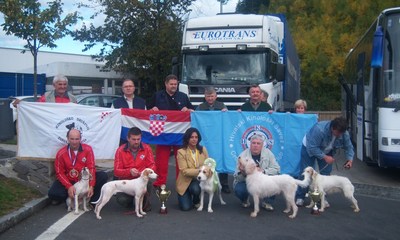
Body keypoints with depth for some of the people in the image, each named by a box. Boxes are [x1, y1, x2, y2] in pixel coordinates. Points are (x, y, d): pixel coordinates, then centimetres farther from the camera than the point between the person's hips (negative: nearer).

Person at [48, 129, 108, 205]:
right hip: (69, 181, 0)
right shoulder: (61, 153, -11)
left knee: (103, 176, -23)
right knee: (53, 193, -27)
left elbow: (91, 168, -13)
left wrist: (91, 186, -25)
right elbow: (60, 172, -8)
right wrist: (69, 186, -24)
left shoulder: (87, 149, -11)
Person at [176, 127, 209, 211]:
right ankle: (187, 196, 23)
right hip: (185, 182, -2)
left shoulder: (203, 150, 0)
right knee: (186, 207, -14)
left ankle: (196, 201, 4)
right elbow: (184, 171, -17)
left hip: (198, 180, 2)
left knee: (195, 188, -33)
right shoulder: (181, 152, -12)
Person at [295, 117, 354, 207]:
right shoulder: (320, 129, -40)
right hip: (309, 148, -5)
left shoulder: (344, 134, -22)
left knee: (326, 174, -1)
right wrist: (325, 157, -38)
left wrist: (350, 159, -23)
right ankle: (300, 197, 4)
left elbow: (348, 147, -7)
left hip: (327, 152, 5)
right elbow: (312, 148, -36)